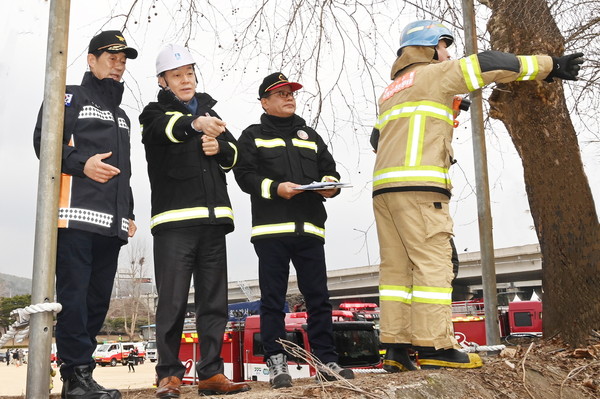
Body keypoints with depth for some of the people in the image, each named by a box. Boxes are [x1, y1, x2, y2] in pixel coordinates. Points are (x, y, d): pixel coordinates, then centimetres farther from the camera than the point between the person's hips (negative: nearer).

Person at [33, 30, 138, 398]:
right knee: (74, 294, -10)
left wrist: (129, 214, 21)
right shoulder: (70, 97, 9)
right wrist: (82, 164, -17)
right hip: (76, 214, -6)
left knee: (98, 298, 3)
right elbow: (44, 141, -3)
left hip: (112, 222, 7)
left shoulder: (122, 116, 29)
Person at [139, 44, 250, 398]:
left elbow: (235, 153, 17)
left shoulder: (210, 112, 23)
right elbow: (167, 129, -18)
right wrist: (195, 123, -39)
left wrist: (220, 148, -6)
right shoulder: (156, 113, 8)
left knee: (215, 302, 4)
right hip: (174, 220, -4)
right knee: (173, 302, -5)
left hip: (213, 219, 5)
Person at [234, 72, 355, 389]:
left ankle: (326, 360, 9)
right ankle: (276, 363, 5)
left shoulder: (310, 136, 24)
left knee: (318, 297, 3)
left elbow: (330, 169, 19)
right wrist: (275, 188, -16)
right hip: (271, 228, -3)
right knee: (273, 299, 0)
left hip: (309, 228, 4)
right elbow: (245, 175, -1)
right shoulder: (253, 136, 11)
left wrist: (330, 184, -4)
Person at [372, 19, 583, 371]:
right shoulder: (433, 74, 6)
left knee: (396, 267, 3)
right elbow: (487, 65, 2)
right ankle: (434, 346, -9)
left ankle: (396, 347, 2)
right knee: (432, 263, -8)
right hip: (418, 186, -8)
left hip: (384, 186, 8)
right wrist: (549, 66, 9)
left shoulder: (390, 92, 29)